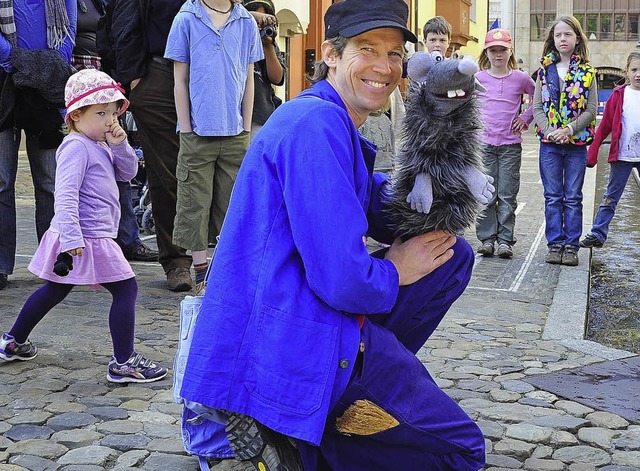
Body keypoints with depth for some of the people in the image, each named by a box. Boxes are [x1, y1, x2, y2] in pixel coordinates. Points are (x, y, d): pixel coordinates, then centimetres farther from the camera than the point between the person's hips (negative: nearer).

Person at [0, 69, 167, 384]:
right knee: (126, 288, -8)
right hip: (87, 239, -11)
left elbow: (128, 173, 15)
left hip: (90, 237, 11)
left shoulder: (100, 146, 16)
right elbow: (65, 195, -24)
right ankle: (123, 363, -5)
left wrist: (119, 145, -2)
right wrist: (71, 238, -32)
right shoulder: (76, 146, -15)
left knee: (55, 290, 23)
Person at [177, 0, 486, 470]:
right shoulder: (316, 123, -19)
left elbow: (382, 212, 17)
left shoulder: (337, 124, 15)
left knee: (453, 253, 14)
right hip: (296, 340, -10)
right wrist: (395, 272, -4)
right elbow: (341, 279, -25)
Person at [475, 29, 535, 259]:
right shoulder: (478, 78, 4)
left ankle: (505, 240, 5)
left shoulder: (521, 78, 3)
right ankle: (487, 238, 8)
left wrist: (526, 118, 6)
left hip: (511, 144, 0)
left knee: (507, 195, 0)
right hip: (484, 143, 1)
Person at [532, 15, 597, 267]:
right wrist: (550, 130, -13)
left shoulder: (587, 73, 2)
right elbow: (537, 107, 2)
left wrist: (569, 130, -16)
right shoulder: (544, 71, 5)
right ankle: (555, 244, 11)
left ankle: (571, 246, 10)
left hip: (576, 144, -1)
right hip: (549, 143, 1)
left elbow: (591, 110, -2)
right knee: (552, 197, 5)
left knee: (573, 198, 4)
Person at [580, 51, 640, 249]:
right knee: (610, 197, 4)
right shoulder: (619, 95, 1)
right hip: (622, 155, -1)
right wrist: (593, 151, -1)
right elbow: (605, 125, 2)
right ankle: (597, 234, 8)